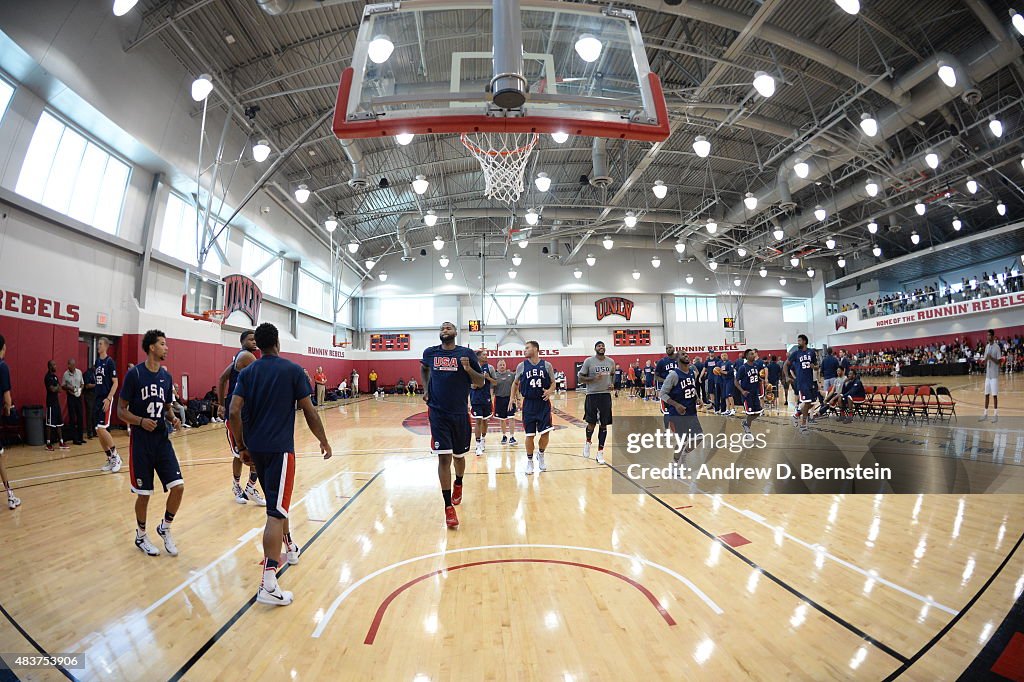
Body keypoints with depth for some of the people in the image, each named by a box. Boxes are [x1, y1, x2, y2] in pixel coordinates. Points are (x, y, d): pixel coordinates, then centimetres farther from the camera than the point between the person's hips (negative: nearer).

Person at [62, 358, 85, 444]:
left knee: (80, 417, 6)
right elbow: (62, 386, 1)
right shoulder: (65, 374, -6)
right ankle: (75, 439, 7)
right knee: (72, 418, 1)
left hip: (79, 396, 3)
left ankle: (80, 437, 16)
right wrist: (69, 388, -18)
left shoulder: (79, 372, 1)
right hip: (71, 397, -3)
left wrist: (81, 389, -8)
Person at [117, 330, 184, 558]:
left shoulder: (166, 375, 6)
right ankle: (141, 536, 28)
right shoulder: (134, 374, -9)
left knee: (178, 486, -3)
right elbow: (121, 410, -7)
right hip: (141, 442, -4)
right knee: (144, 494, 5)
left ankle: (165, 528, 20)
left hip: (162, 440, 4)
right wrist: (141, 421, -23)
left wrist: (173, 418, -3)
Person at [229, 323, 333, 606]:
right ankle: (268, 583, -9)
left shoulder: (247, 372, 6)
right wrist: (324, 442, 5)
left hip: (255, 448, 6)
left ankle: (289, 547, 42)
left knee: (277, 501, 24)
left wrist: (242, 447, 9)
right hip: (280, 448, -5)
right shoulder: (293, 370, -5)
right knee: (276, 511, -6)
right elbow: (309, 411, -6)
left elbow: (234, 413, -2)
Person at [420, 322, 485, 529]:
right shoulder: (430, 353, 2)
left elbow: (480, 383, -1)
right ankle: (448, 506, 2)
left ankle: (458, 484, 48)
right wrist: (425, 389, 12)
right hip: (438, 413, 0)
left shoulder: (466, 353, -4)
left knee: (459, 455, 17)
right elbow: (424, 368, 25)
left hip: (460, 413, 0)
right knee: (444, 457, -8)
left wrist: (468, 369, -20)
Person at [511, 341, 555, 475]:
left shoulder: (547, 365, -1)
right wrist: (514, 398, 4)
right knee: (530, 435, 3)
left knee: (545, 433, 0)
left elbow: (553, 383, 5)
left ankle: (541, 456, 28)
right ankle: (529, 461, 21)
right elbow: (515, 383, 12)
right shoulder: (521, 366, 1)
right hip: (528, 404, 0)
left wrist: (550, 391, -15)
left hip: (544, 403, 0)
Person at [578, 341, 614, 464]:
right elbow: (580, 379, -6)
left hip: (606, 395, 4)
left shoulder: (610, 361, 7)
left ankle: (600, 452, 14)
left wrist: (613, 384, 3)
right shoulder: (588, 361, -6)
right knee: (591, 423, -1)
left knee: (604, 425, 5)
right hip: (592, 395, -3)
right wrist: (594, 378, -20)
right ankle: (588, 442, 31)